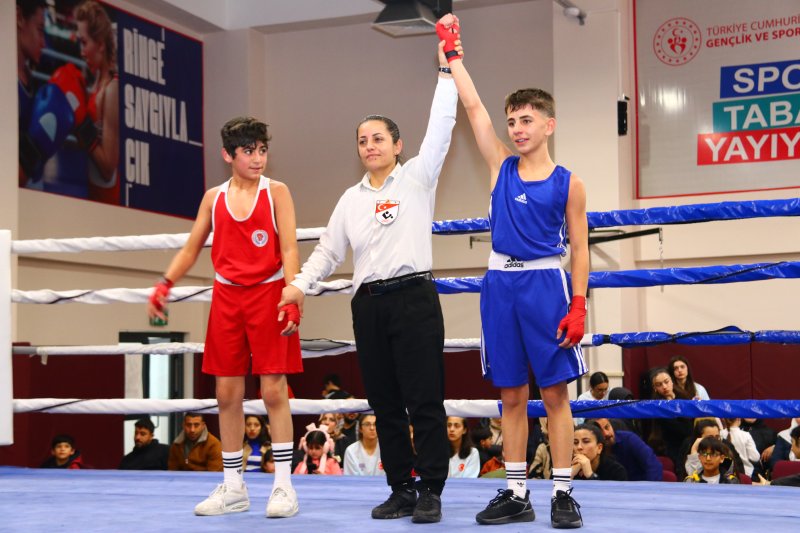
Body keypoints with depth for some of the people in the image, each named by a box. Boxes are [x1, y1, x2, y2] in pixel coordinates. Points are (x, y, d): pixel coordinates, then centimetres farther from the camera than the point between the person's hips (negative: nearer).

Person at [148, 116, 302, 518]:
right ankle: (232, 488, 15)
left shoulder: (276, 192, 0)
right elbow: (191, 248, 15)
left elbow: (289, 249, -7)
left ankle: (283, 485, 1)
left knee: (273, 389, -6)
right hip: (226, 295, 4)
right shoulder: (214, 198, 10)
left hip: (268, 293, -4)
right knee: (227, 393, 5)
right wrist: (165, 284, 0)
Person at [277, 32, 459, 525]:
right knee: (384, 404, 6)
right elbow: (328, 249, 19)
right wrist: (301, 283, 5)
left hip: (415, 298, -5)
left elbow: (440, 129, -5)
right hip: (369, 304, 5)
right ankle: (402, 490, 12)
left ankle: (431, 492, -1)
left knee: (425, 401, -5)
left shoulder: (417, 178, 4)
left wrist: (447, 70, -7)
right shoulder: (352, 199, 18)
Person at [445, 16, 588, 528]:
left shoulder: (568, 183, 1)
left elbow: (580, 248, 0)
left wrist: (578, 305, -9)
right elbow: (473, 106, 8)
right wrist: (452, 53, 6)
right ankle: (516, 494, 15)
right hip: (501, 284, 4)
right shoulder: (502, 168, 9)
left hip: (546, 284, -3)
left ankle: (563, 493, 5)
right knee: (511, 395, 8)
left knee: (555, 392, -1)